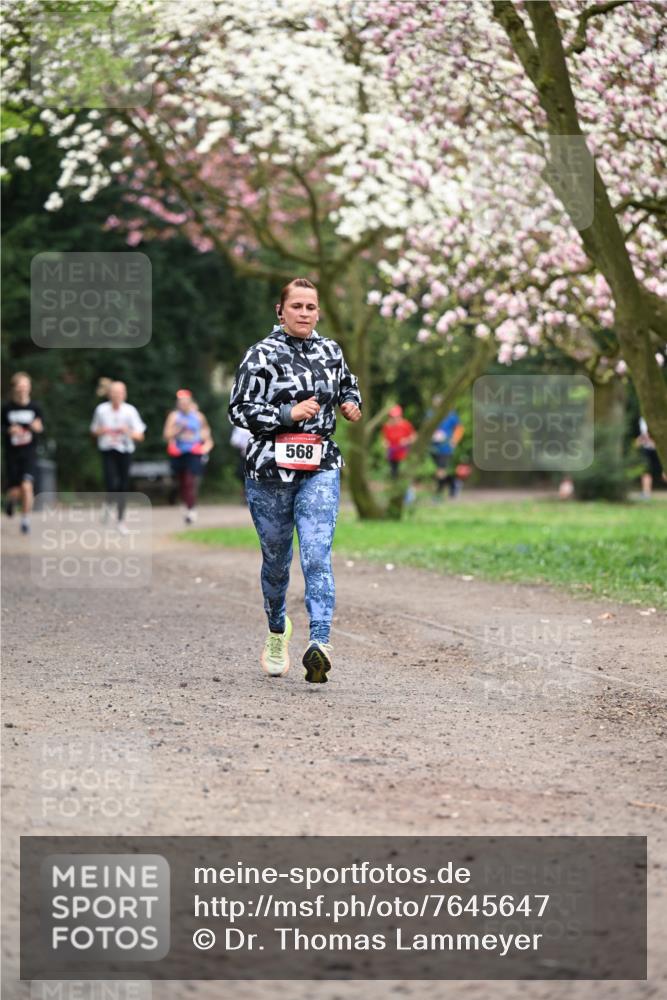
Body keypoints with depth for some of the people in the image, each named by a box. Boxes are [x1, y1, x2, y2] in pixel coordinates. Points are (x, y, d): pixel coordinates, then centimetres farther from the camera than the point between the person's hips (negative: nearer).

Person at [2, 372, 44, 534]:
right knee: (15, 491, 2)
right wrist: (9, 430, -17)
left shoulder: (34, 408, -3)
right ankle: (10, 500, 40)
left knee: (27, 486, -17)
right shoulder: (6, 408, -4)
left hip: (29, 453, 0)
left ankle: (25, 520, -2)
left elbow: (40, 426, 7)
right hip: (12, 453, 0)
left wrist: (38, 427, -15)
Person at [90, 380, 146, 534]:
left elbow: (140, 436, -2)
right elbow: (94, 431, 14)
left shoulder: (130, 411, -3)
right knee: (111, 484, -19)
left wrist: (128, 432, -22)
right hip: (108, 451, -1)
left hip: (125, 451, 1)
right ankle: (108, 503, 15)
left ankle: (121, 520, 20)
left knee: (123, 487, 5)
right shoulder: (101, 410, 0)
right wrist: (102, 431, -9)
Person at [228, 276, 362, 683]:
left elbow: (348, 385, 29)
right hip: (270, 470, -1)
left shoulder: (331, 351, 10)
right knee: (276, 558, 12)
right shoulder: (263, 355, -3)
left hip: (320, 470, 1)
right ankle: (277, 630, 38)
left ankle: (320, 643, -25)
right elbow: (239, 410, -7)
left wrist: (351, 404, 6)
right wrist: (288, 413, -17)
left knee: (317, 556, -15)